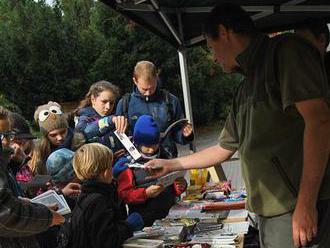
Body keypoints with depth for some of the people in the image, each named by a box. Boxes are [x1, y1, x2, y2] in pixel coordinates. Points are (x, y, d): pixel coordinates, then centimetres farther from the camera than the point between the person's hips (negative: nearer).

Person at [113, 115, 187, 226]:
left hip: (169, 213, 4)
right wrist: (146, 193, -18)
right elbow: (124, 194, -4)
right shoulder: (128, 163, 2)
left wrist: (180, 186, 4)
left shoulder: (163, 156, 18)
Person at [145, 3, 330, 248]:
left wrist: (306, 204, -22)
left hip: (301, 209, -8)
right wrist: (169, 165, 37)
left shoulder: (284, 50, -6)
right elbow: (223, 150, 32)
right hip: (271, 211, 8)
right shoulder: (246, 89, 21)